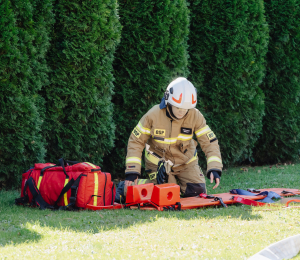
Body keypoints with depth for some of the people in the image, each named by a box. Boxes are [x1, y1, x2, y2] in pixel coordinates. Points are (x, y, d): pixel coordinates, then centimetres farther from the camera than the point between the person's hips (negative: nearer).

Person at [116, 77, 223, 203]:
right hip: (159, 162, -3)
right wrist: (132, 173, -23)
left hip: (186, 161, 3)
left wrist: (214, 169, -30)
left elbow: (210, 142, -15)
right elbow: (136, 142, -16)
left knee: (197, 191, -12)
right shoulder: (153, 115, -23)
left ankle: (175, 183, 20)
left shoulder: (195, 116, -18)